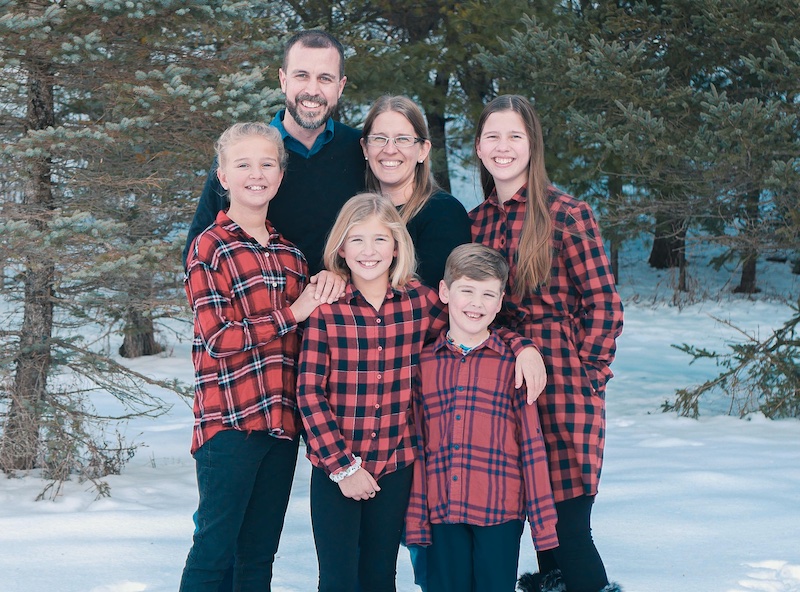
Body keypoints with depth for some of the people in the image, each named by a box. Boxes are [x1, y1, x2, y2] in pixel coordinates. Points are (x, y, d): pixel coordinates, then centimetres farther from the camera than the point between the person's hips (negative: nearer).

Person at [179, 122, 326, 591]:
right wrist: (292, 314, -11)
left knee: (260, 553, 12)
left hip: (282, 421, 6)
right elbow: (218, 338, -14)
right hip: (229, 419, -6)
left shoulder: (290, 252, 15)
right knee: (215, 550, -4)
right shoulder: (210, 247, -4)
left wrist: (325, 283, 5)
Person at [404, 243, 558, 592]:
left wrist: (542, 519, -2)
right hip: (442, 512, 2)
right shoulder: (424, 361, 7)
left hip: (500, 511, -2)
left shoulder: (512, 363, -1)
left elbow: (531, 445, -1)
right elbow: (417, 443, 8)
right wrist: (415, 516, 6)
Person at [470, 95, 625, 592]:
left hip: (562, 388, -5)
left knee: (568, 523, -8)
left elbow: (604, 307, -5)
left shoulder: (567, 214, -5)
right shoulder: (476, 221, 12)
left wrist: (583, 377, -8)